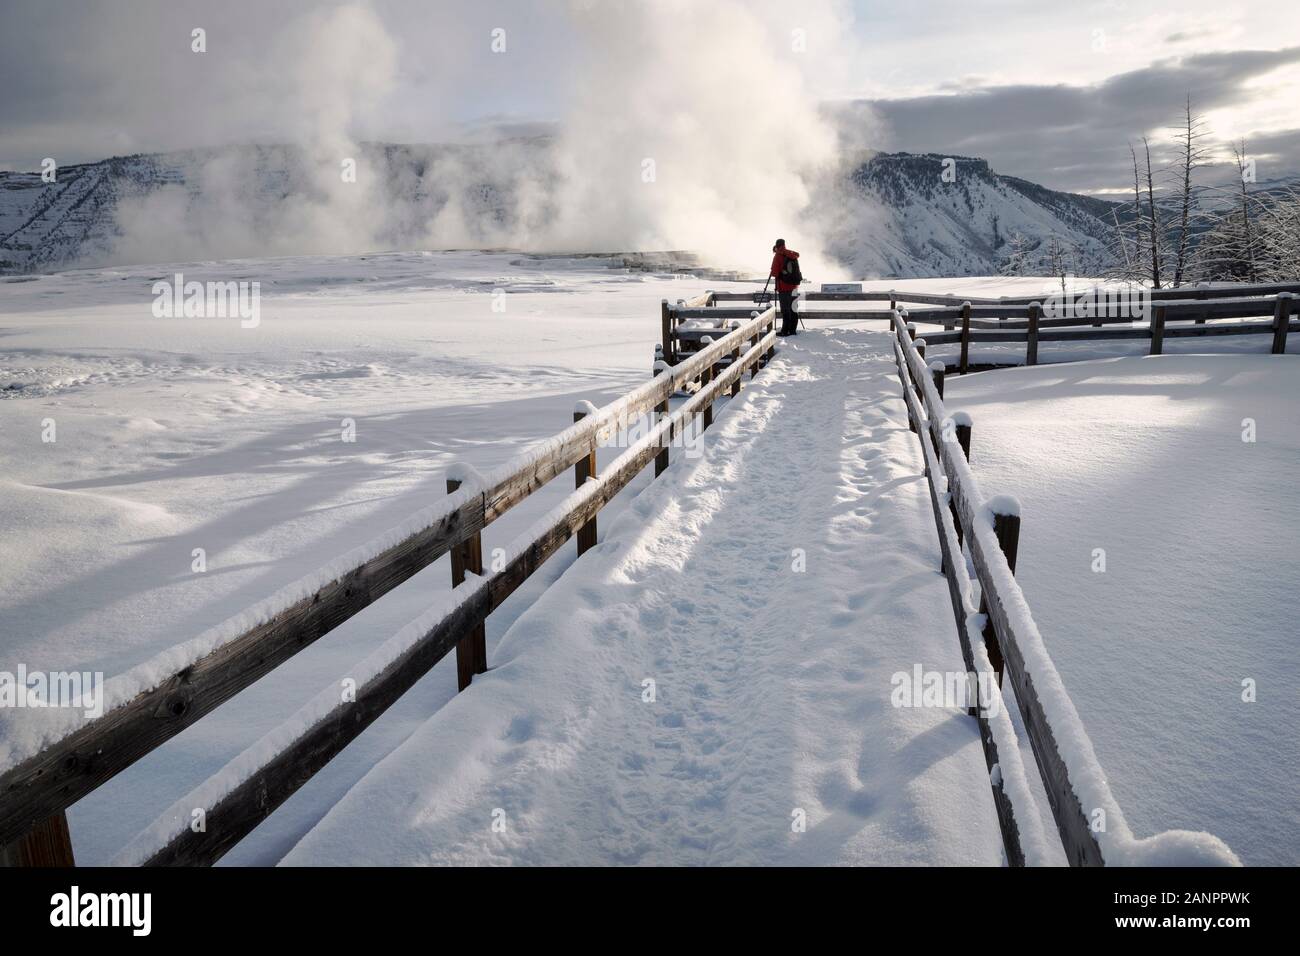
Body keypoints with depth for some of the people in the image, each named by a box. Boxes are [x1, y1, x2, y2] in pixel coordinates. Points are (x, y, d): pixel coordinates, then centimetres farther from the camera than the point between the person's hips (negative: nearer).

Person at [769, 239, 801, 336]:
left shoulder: (778, 256, -12)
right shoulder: (793, 255, 5)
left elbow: (774, 273, -14)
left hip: (784, 286, -6)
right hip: (794, 285, 6)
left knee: (785, 309, -3)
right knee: (792, 308, 12)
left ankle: (785, 331, -2)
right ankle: (793, 330, 16)